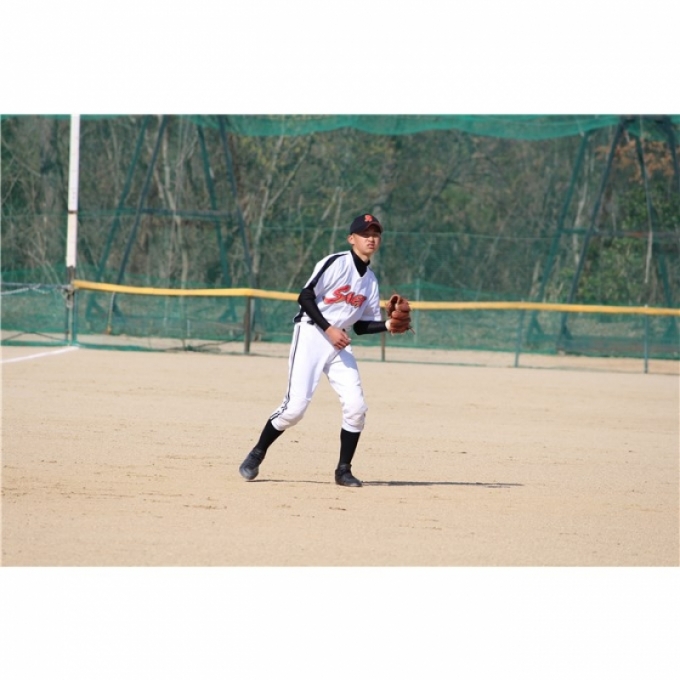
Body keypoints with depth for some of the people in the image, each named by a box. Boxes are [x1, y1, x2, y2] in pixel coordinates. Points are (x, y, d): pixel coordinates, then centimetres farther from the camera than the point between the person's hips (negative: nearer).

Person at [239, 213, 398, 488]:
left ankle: (343, 470, 5)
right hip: (311, 334, -7)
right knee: (295, 406, -13)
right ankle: (256, 456, 5)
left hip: (339, 344, 7)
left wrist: (388, 325, -3)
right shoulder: (336, 263, -8)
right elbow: (305, 296, -14)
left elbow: (362, 325, 15)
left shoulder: (371, 280, 13)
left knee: (356, 407, -7)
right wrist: (329, 329, -19)